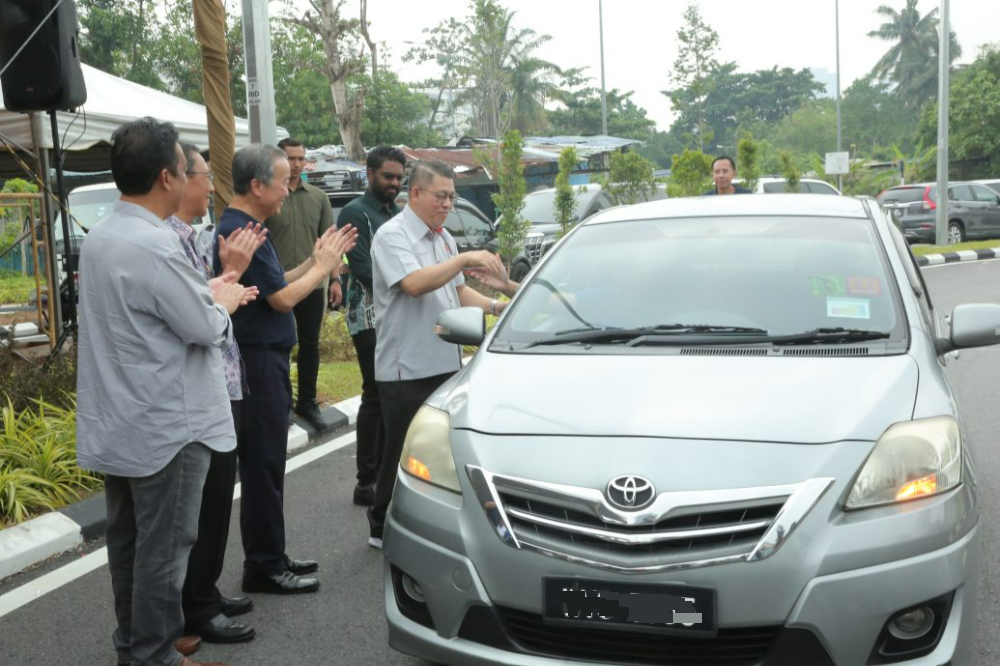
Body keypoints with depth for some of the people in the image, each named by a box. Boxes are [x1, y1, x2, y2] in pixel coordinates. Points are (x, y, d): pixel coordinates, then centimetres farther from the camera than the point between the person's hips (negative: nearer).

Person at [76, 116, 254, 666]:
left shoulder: (101, 236, 7)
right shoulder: (154, 245, -24)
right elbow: (206, 329, -18)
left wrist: (207, 292, 9)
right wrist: (223, 301, 1)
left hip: (115, 425, 10)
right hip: (164, 427, -10)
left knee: (127, 539, 18)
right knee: (163, 547, 3)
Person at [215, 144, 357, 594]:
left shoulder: (243, 227, 14)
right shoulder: (241, 231, -19)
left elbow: (276, 286, 15)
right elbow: (283, 298, -19)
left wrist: (316, 262, 6)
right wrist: (322, 267, -5)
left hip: (264, 359, 11)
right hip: (257, 361, -11)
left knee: (266, 464, 16)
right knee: (263, 466, -2)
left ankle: (270, 557, 26)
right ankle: (264, 567, 8)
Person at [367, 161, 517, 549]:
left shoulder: (443, 237, 16)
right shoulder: (393, 235, -11)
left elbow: (458, 291, 20)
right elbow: (415, 284, -27)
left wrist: (495, 307, 4)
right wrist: (466, 259, -24)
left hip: (446, 363, 8)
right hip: (407, 368, -8)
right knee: (404, 453, 1)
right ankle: (383, 528, 16)